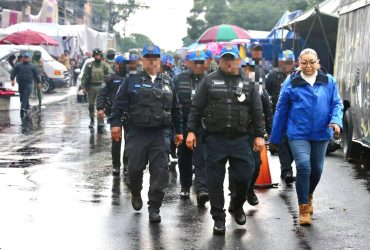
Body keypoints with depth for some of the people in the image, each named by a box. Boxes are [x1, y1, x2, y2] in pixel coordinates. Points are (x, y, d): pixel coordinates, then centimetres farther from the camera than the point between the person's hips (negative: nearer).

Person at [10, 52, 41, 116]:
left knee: (26, 96, -16)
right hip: (20, 84, 3)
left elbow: (36, 75, 14)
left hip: (28, 83, -3)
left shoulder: (32, 66, 11)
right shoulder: (18, 65, 10)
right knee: (22, 96, 7)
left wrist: (38, 82, 13)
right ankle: (27, 108, 22)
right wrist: (12, 79, -10)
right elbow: (13, 73, 4)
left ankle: (23, 108, -25)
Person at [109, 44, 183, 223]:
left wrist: (179, 131, 16)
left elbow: (175, 108, 17)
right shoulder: (132, 81, 4)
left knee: (159, 171, -2)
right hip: (137, 133, -2)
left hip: (160, 134, 2)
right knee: (135, 168, 2)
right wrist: (115, 123, -12)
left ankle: (154, 208, 6)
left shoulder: (167, 82, 13)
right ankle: (136, 194, 33)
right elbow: (119, 103, -1)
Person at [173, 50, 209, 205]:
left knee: (201, 159, -11)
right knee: (184, 158, 14)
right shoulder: (179, 79, 4)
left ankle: (202, 189, -18)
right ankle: (185, 186, 31)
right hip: (183, 124, 3)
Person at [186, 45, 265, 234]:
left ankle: (237, 205, 29)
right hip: (215, 139, -1)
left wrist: (259, 135, 1)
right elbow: (196, 108, 4)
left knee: (244, 175, 0)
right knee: (215, 180, 1)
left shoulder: (248, 84, 9)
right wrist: (191, 131, -3)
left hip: (240, 139, 1)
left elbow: (257, 112, 8)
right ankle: (218, 218, 14)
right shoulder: (209, 81, 5)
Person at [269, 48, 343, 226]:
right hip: (298, 133, -3)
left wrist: (336, 120, -17)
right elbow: (281, 110, 3)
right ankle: (304, 208, -6)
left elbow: (337, 104, 5)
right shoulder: (291, 82, -2)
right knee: (303, 167, -16)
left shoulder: (329, 81, 3)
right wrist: (275, 137, 5)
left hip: (321, 134, 3)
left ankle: (308, 196, 42)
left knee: (316, 169, 13)